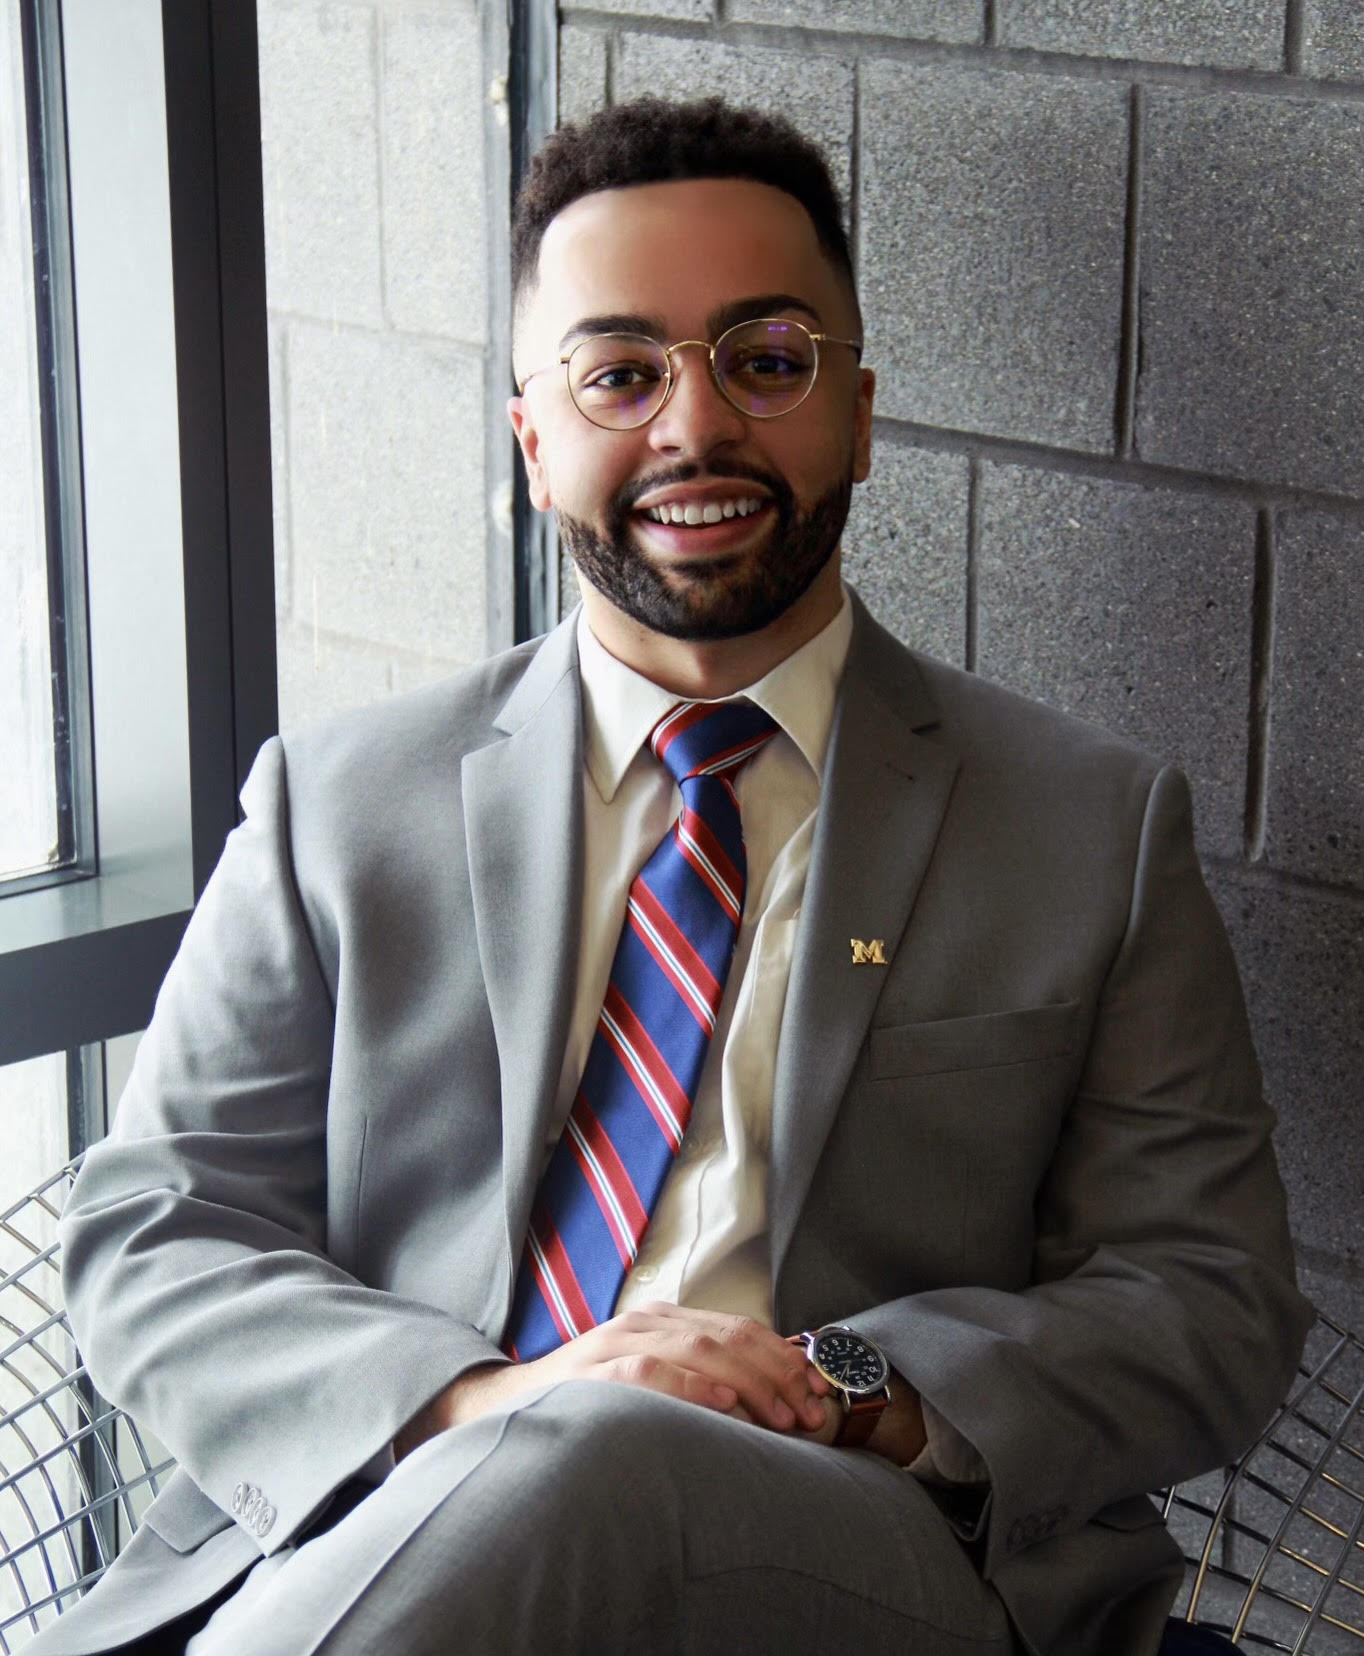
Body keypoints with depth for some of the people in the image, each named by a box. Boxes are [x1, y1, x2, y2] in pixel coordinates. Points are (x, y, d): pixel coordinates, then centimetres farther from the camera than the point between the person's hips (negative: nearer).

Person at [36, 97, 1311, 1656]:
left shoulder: (1095, 827, 12)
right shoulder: (337, 807, 14)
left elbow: (1212, 1302, 8)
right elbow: (151, 1234, 7)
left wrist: (854, 1395, -12)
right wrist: (463, 1402, -14)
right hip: (373, 1519, 1)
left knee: (592, 1466, -36)